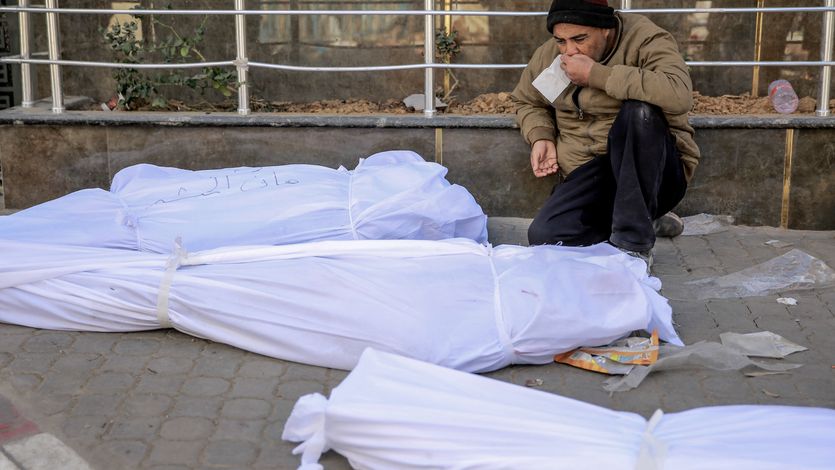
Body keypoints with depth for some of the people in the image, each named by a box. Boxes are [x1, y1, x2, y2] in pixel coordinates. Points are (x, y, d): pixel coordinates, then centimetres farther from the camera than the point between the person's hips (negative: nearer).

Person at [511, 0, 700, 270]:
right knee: (543, 238, -21)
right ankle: (644, 220, 4)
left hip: (653, 172, -4)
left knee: (639, 111, -34)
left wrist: (596, 74, -29)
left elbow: (679, 95, -34)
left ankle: (635, 241, -23)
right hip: (588, 176, 5)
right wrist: (540, 137, 0)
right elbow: (527, 102, 23)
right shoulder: (548, 55, 3)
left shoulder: (644, 40, -14)